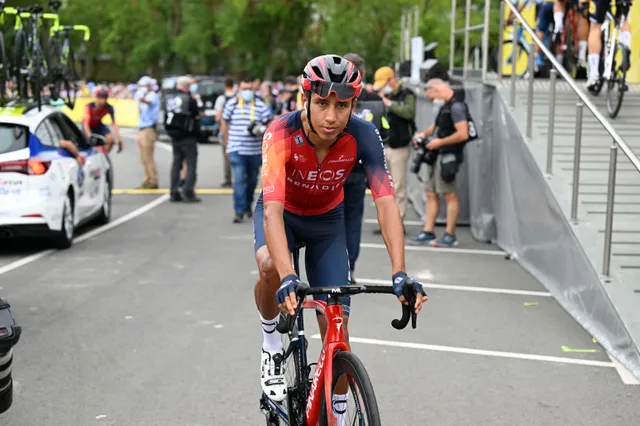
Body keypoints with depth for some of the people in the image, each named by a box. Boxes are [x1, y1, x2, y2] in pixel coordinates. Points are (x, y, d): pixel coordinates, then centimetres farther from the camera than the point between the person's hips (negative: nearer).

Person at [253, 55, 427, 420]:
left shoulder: (363, 136, -29)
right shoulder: (282, 134, -35)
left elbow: (386, 202, -36)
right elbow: (273, 210, -45)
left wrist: (400, 273, -49)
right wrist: (288, 277, -59)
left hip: (327, 220, 2)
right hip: (282, 213, -1)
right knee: (271, 267, -36)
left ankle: (336, 417, 14)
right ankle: (271, 342, -5)